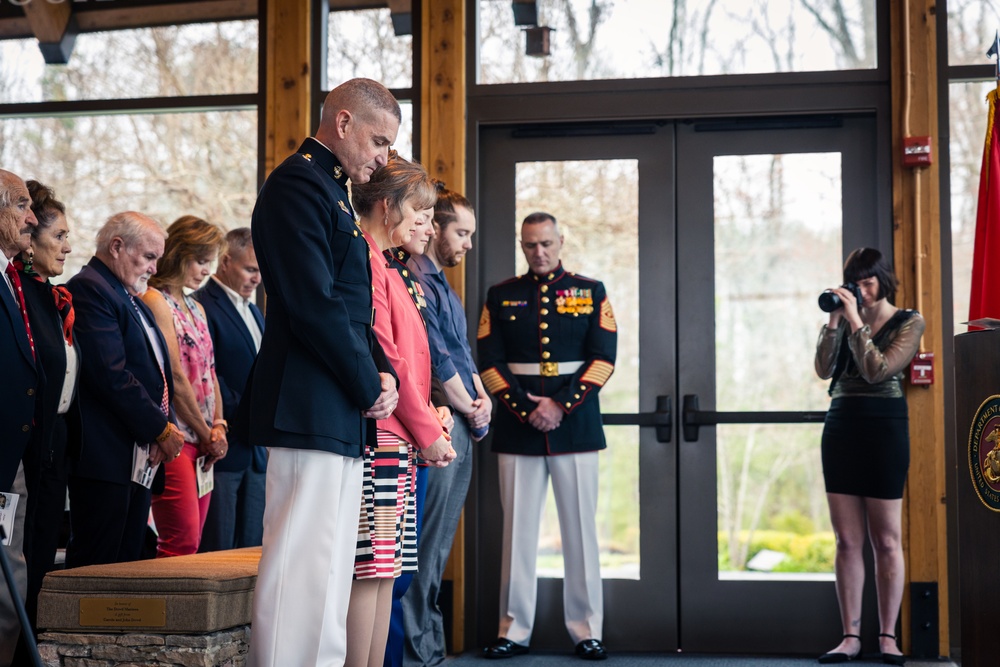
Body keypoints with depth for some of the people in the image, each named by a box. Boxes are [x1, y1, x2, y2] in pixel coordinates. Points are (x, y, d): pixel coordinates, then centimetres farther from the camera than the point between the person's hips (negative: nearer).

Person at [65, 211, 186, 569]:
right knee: (95, 566, -7)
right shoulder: (88, 290, -10)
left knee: (129, 560, 9)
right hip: (104, 457, -10)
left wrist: (164, 424, 2)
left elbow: (155, 371, 22)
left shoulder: (136, 302, 22)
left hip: (140, 456, 10)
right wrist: (162, 430, -13)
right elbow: (112, 375, -19)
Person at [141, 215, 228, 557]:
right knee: (182, 542, -14)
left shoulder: (196, 308, 20)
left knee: (191, 542, 6)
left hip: (203, 442, 9)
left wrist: (218, 426, 4)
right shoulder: (155, 301, -7)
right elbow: (175, 378, -11)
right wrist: (207, 434, -5)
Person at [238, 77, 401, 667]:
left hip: (342, 415, 11)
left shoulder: (332, 191, 22)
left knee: (330, 572, 13)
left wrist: (383, 375, 7)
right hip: (311, 411, -11)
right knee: (304, 569, -10)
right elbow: (315, 305, -19)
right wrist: (368, 388, -10)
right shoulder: (299, 184, -10)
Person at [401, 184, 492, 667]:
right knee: (425, 549, -8)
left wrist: (482, 397, 3)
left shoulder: (441, 285, 21)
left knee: (438, 548, 12)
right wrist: (471, 410, -5)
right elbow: (436, 360, -16)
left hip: (461, 430, 10)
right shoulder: (415, 281, -11)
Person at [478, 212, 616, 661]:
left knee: (580, 527, 2)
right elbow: (490, 362, 2)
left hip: (575, 425, 0)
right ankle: (515, 630, 9)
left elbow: (603, 358, -1)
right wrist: (525, 409, -11)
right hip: (517, 427, 1)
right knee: (519, 528, 3)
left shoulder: (591, 292, 7)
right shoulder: (500, 296, 9)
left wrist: (561, 405, -11)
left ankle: (587, 629, 9)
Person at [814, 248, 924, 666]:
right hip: (841, 427, 4)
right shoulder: (846, 319, 12)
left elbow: (877, 370, -14)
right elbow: (824, 369, -1)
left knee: (886, 541, -1)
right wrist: (834, 321, -7)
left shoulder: (909, 323, 0)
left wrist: (856, 321, -13)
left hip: (884, 429, -4)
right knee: (847, 541, 2)